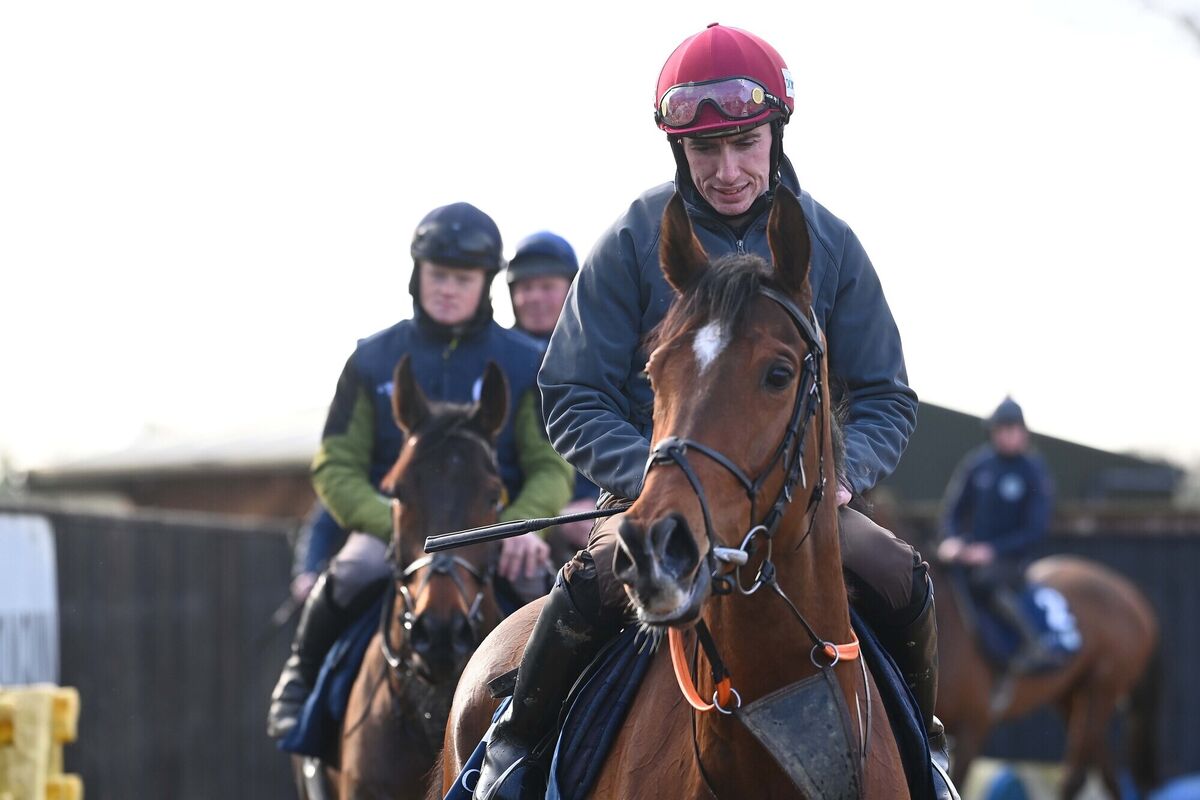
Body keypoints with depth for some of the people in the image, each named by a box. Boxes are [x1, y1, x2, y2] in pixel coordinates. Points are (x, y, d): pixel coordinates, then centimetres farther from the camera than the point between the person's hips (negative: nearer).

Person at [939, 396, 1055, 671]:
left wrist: (992, 550, -17)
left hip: (1010, 556, -5)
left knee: (987, 579, -37)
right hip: (968, 550, 5)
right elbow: (953, 509, 11)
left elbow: (1035, 530, -9)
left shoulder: (1034, 471, -6)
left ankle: (1034, 645, -40)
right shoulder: (977, 463, 4)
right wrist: (951, 539, -10)